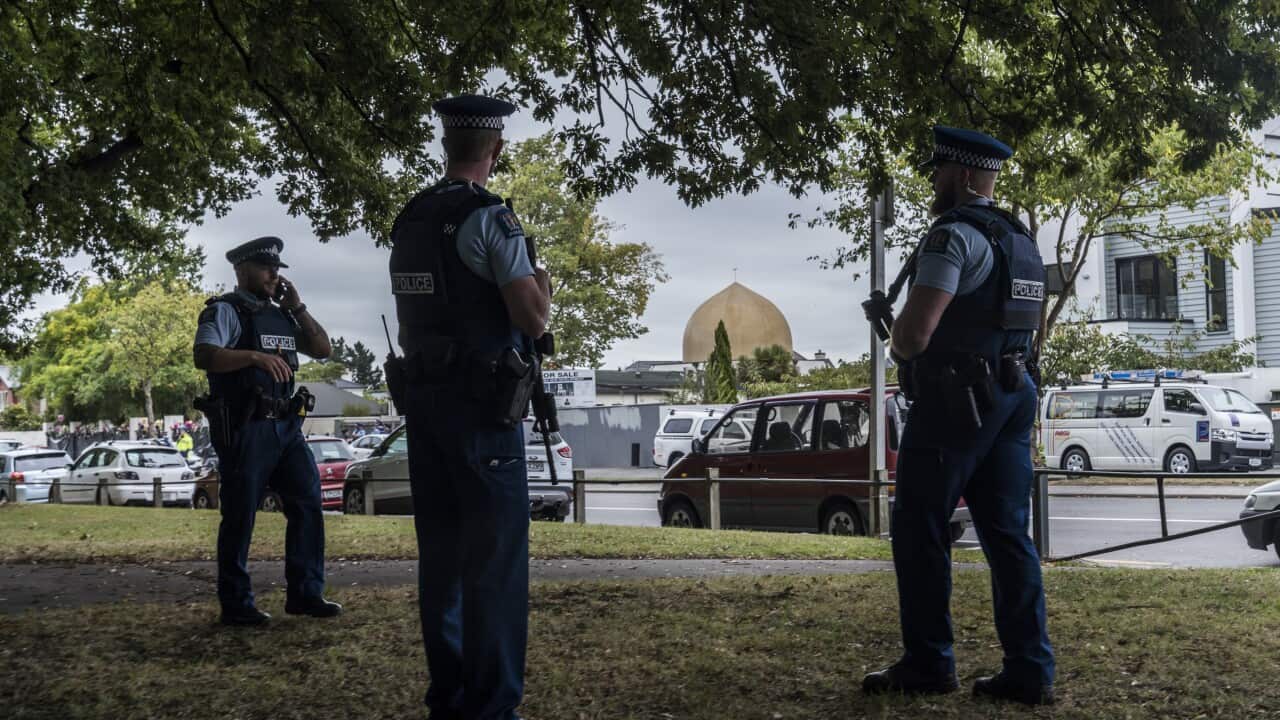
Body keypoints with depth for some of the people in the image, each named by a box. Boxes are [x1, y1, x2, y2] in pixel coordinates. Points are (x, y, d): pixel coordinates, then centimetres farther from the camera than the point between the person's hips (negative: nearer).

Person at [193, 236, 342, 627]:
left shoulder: (281, 315, 19)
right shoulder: (226, 310, -3)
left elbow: (322, 348, 13)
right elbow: (204, 356, -20)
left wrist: (297, 306, 6)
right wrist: (255, 355, -33)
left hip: (285, 425, 7)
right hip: (244, 428, -7)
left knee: (308, 502, 3)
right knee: (240, 516, 0)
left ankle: (304, 593, 10)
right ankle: (236, 605, 8)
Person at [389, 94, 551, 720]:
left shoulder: (409, 220, 12)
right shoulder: (491, 218, -12)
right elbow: (533, 318, -16)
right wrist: (543, 284, 3)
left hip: (423, 399, 8)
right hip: (481, 405, -7)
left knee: (441, 551, 10)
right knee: (496, 554, -4)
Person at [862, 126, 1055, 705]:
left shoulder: (953, 235, -14)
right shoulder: (1020, 241, 16)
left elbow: (914, 334, -22)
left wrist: (896, 345, 1)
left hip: (953, 402, -8)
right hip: (1012, 396, 9)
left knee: (919, 529, 2)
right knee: (1007, 532, 8)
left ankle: (927, 663, 8)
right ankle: (1029, 669, 7)